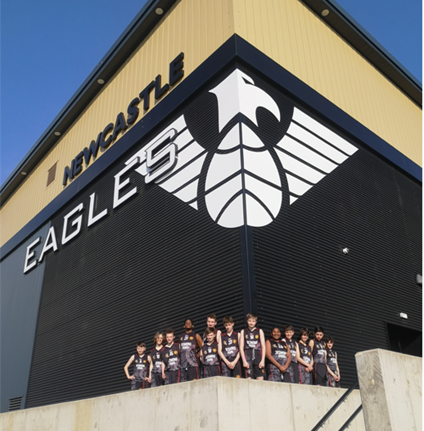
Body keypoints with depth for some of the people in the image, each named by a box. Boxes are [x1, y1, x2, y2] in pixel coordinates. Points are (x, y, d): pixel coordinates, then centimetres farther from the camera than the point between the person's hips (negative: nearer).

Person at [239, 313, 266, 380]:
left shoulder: (260, 331, 11)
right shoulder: (243, 332, 11)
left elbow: (263, 347, 8)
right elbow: (241, 347, 7)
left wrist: (262, 360, -2)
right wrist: (244, 361, -3)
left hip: (258, 357, 0)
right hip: (248, 357, 0)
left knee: (260, 379, -6)